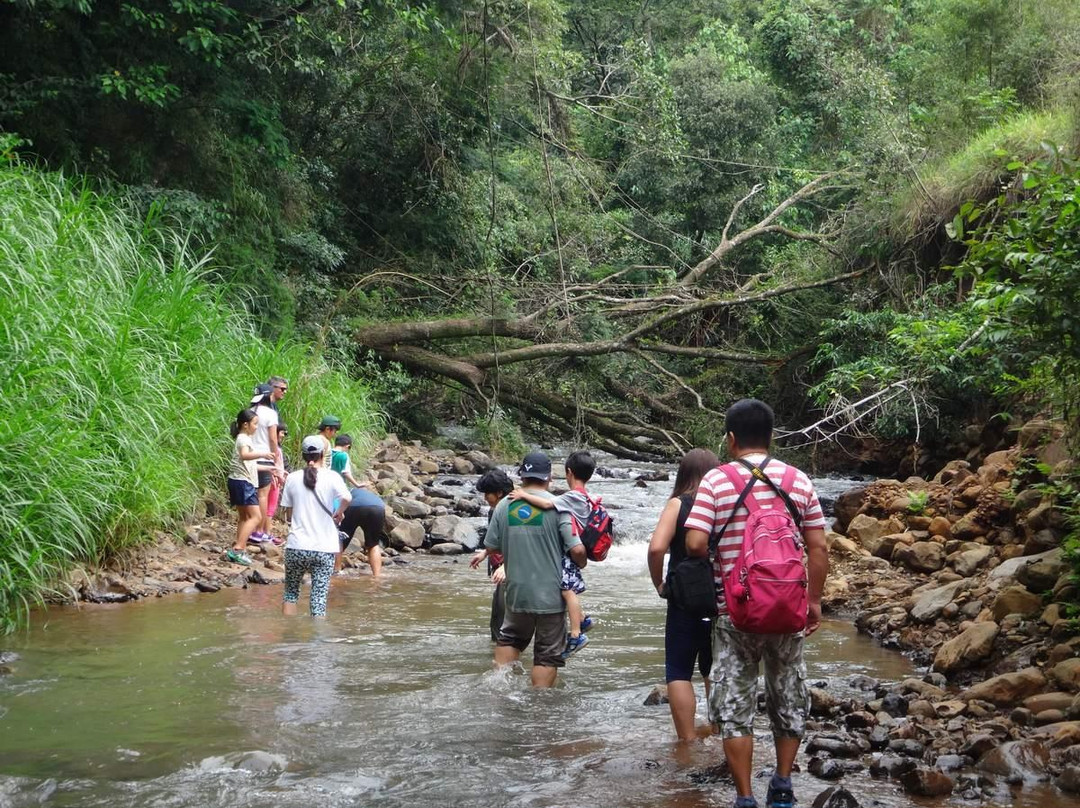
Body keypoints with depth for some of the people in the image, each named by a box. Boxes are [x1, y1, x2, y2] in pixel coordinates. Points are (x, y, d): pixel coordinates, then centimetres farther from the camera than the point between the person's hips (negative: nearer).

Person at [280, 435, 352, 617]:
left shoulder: (292, 478, 2)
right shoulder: (332, 477, -4)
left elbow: (288, 516, 6)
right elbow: (347, 498, -22)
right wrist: (338, 513, -3)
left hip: (297, 547, 2)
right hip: (324, 548, -2)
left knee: (291, 592, 19)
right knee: (319, 598, 2)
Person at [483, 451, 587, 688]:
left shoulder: (504, 506, -2)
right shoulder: (556, 506, -11)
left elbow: (491, 548, 5)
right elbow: (577, 550, -16)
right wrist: (582, 564, 6)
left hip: (517, 592, 3)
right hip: (551, 596, -3)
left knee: (509, 639, 28)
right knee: (548, 654, 9)